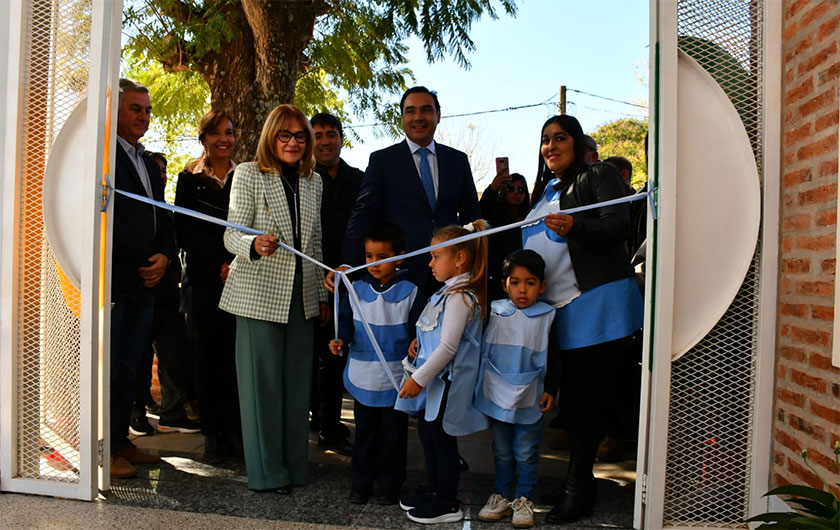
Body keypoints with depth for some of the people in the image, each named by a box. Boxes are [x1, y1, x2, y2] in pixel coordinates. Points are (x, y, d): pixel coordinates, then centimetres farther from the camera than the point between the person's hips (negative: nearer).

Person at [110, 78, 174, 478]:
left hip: (144, 280, 8)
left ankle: (120, 441, 24)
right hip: (112, 279, -8)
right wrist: (140, 263, -13)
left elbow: (162, 218, 22)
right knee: (106, 366, -1)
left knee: (127, 368, 14)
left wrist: (164, 256, 4)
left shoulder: (149, 163, 20)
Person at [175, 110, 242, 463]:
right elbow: (186, 233, 2)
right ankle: (213, 435, 10)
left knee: (236, 356, -2)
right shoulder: (190, 179, 9)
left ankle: (234, 431, 8)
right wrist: (219, 266, -8)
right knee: (207, 357, 2)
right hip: (203, 281, 0)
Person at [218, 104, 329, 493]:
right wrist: (255, 245, -30)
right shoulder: (248, 175, -2)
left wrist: (322, 295, 16)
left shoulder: (312, 181, 13)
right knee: (262, 380, 1)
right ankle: (267, 471, 13)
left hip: (301, 295, 5)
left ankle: (295, 465, 22)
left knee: (297, 380, 9)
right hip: (260, 293, -5)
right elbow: (232, 235, -7)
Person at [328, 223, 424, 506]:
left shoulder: (409, 292, -6)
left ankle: (390, 485, 26)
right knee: (364, 432, 14)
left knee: (393, 434, 10)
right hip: (363, 377, 2)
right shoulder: (356, 289, 1)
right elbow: (347, 322, 4)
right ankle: (360, 483, 29)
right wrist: (340, 340, -16)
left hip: (395, 379, -2)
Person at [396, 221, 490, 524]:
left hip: (446, 381, -10)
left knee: (442, 439, 2)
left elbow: (448, 347, -25)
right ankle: (433, 491, 35)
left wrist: (419, 379, -21)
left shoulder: (460, 297, -21)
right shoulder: (451, 291, 9)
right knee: (426, 432, 19)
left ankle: (448, 504, 18)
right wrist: (419, 340, 8)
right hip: (434, 379, 10)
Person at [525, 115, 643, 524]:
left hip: (597, 301, -7)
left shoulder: (598, 175, -1)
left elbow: (617, 227, -15)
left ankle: (577, 491, 5)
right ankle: (580, 485, 22)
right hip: (561, 306, 7)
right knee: (573, 395, 10)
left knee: (585, 396, -4)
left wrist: (573, 226, -32)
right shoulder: (545, 190, 22)